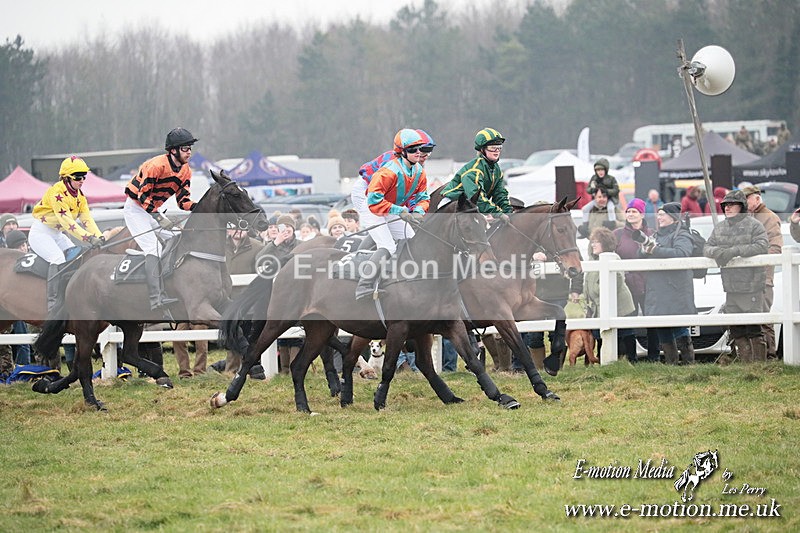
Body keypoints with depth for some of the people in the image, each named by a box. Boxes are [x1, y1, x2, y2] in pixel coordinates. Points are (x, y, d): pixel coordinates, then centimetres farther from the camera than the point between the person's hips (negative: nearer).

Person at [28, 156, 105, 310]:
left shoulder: (79, 195, 4)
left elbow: (86, 218, -5)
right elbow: (67, 221, -31)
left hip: (57, 234, 9)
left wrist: (99, 237, -21)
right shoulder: (57, 193, -24)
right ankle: (52, 301, -31)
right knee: (59, 261, -28)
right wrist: (89, 238, -38)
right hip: (40, 233, -9)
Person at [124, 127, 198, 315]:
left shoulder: (186, 171, 0)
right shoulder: (157, 165, -25)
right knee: (153, 249, -23)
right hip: (135, 208, -9)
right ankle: (156, 299, -32)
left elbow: (183, 200, 0)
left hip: (153, 210, 9)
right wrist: (159, 217, -33)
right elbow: (143, 195, -25)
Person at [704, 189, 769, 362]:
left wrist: (735, 251, -22)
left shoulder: (754, 225, -3)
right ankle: (746, 362, 13)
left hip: (751, 286, -6)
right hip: (731, 287, 6)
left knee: (754, 328, -8)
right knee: (736, 330, 7)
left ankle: (759, 363, -4)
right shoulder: (720, 228, 16)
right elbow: (707, 248, 14)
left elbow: (762, 246, -15)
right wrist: (717, 252, -11)